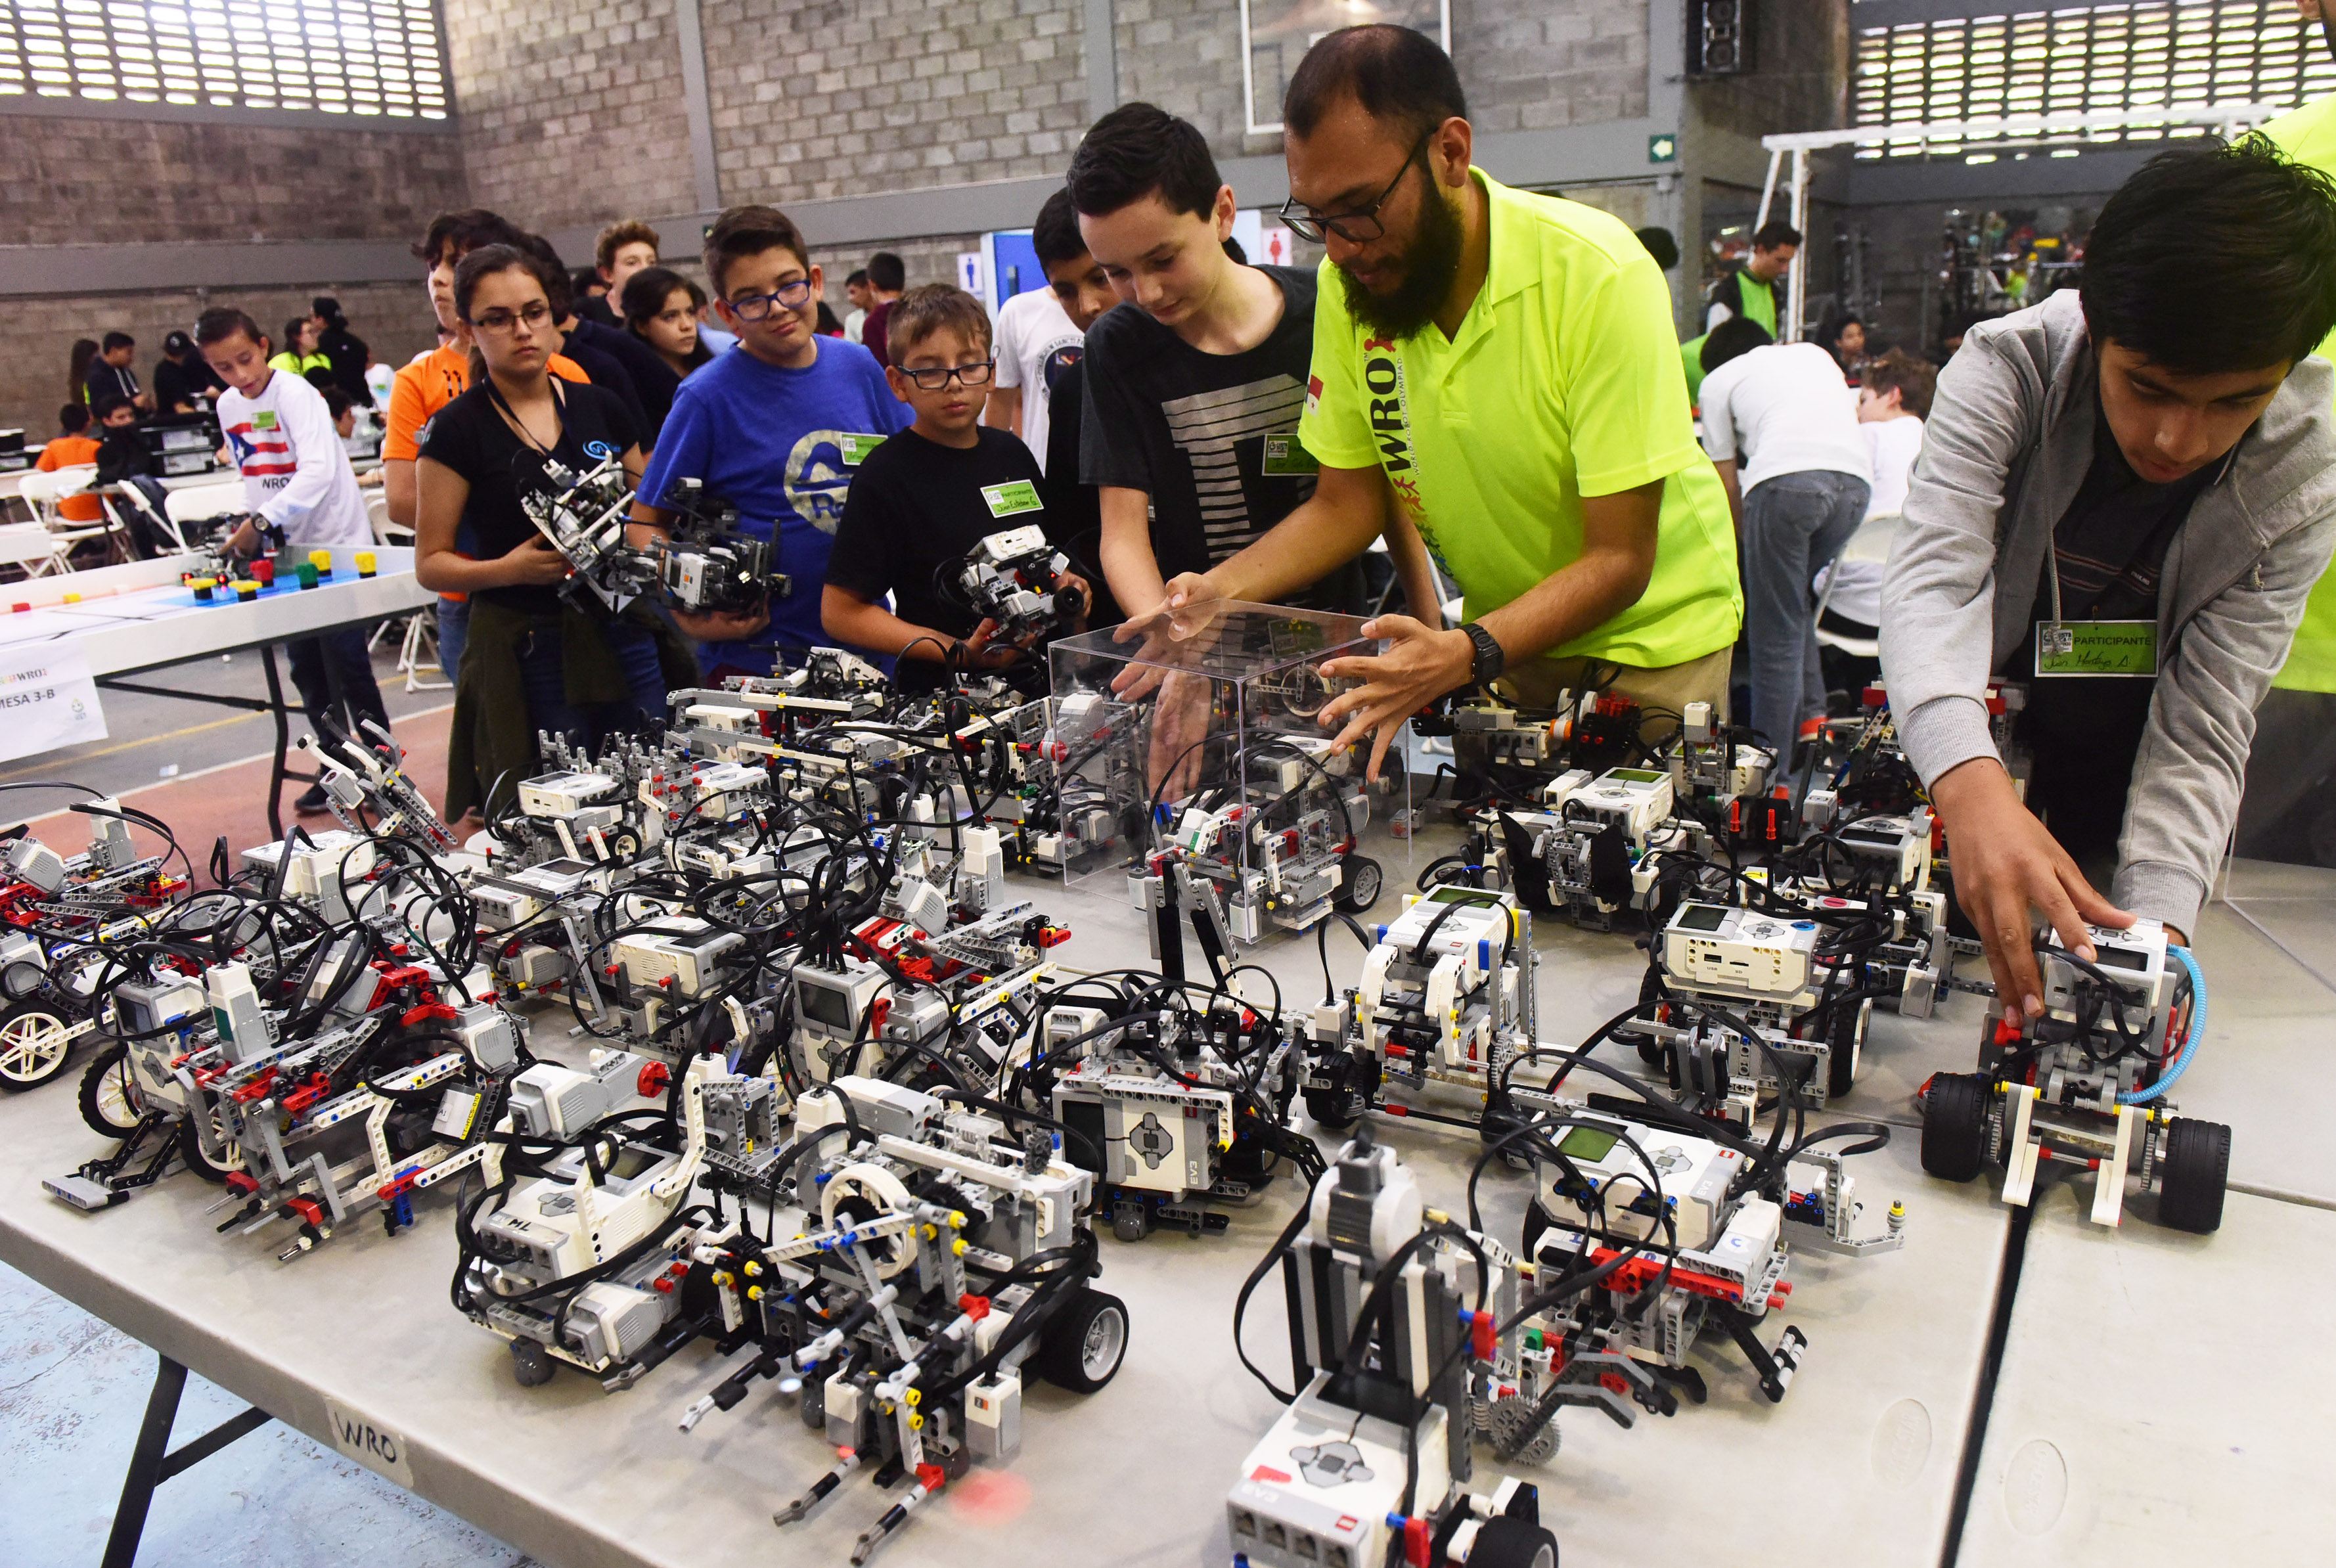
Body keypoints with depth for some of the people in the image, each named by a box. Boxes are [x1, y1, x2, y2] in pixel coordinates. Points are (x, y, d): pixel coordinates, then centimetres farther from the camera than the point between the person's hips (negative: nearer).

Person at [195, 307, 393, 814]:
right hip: (286, 551, 8)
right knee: (307, 667, 10)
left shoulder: (295, 394, -16)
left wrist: (263, 521, -37)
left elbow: (319, 471, -30)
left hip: (336, 542, -7)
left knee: (346, 662, -7)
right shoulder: (228, 407, 7)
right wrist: (250, 532, 7)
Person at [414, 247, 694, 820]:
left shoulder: (600, 407, 8)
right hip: (528, 657, -3)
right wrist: (508, 568, -19)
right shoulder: (459, 429, -3)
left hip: (624, 638, 4)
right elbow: (431, 562, -1)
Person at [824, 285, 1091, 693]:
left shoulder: (1012, 454, 14)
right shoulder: (884, 475, -5)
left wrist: (1067, 586, 7)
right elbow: (840, 612, -8)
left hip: (1043, 681, 6)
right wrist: (960, 652, -14)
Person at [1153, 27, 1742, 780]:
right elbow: (1348, 503, -2)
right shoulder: (1348, 283, -11)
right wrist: (1222, 590, -19)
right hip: (1503, 627, 4)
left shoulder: (1599, 275, -26)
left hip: (1645, 633, -3)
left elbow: (1619, 560, -26)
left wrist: (1466, 657, -42)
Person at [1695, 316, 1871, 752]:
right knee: (1792, 595, 24)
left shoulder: (1718, 380, 24)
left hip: (1785, 479, -4)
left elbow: (1728, 486, 21)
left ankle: (1771, 758, 2)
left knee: (1775, 633, 2)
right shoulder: (1816, 354, 38)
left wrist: (1745, 552, 33)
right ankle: (1810, 713, 14)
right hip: (1855, 482, 5)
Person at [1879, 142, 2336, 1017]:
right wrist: (1970, 782, -59)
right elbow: (1933, 576, -40)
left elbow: (2202, 727, -23)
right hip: (1966, 738, -1)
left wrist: (2157, 924, -40)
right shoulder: (2008, 368, -27)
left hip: (2120, 763, 1)